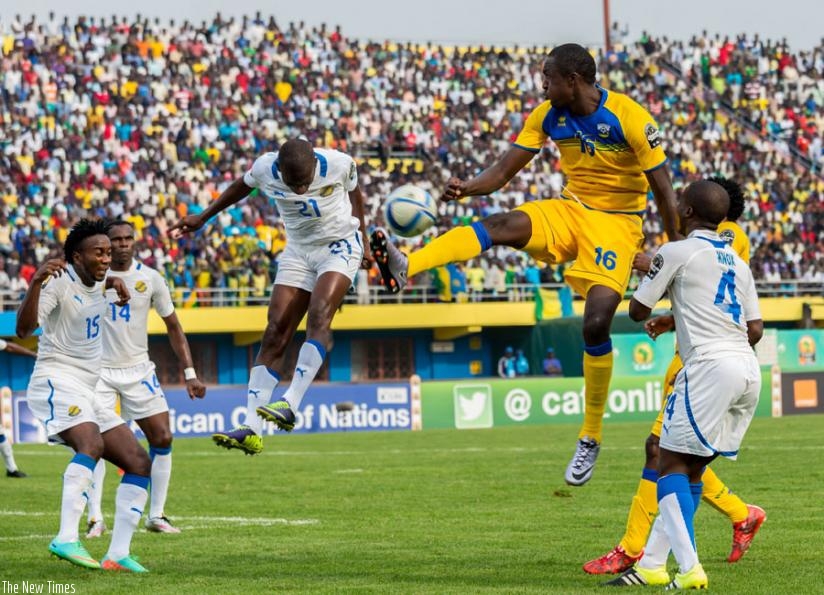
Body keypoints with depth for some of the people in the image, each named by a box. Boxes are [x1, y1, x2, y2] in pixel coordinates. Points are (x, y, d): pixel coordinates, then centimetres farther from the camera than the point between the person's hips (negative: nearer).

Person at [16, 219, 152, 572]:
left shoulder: (94, 281, 14)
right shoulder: (60, 281, -11)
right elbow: (24, 328, -25)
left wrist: (113, 282, 20)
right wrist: (36, 283, -40)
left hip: (85, 392, 9)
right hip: (56, 381, -9)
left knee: (139, 462, 2)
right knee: (92, 444, -36)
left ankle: (118, 553, -2)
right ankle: (66, 539, -46)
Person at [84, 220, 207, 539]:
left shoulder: (150, 278, -1)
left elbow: (173, 327, 6)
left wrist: (190, 373, 1)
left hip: (138, 369, 2)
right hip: (99, 369, -2)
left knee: (162, 438, -3)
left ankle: (156, 515, 8)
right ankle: (95, 517, -4)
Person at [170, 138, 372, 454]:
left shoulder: (338, 164, -22)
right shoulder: (265, 169, -17)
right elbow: (241, 187, 7)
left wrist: (363, 243, 12)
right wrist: (203, 217, 15)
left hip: (340, 245, -3)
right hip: (298, 251, 3)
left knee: (318, 315, -28)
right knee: (275, 333, -8)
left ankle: (290, 407, -35)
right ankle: (251, 429, -13)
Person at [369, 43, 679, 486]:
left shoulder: (629, 118, -18)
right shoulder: (547, 117, -1)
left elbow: (663, 187, -14)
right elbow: (504, 171, -2)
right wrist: (468, 187, -23)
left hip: (617, 223, -5)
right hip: (570, 211, 5)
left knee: (596, 324, -18)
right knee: (501, 225, -24)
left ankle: (591, 437, -1)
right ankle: (405, 268, -44)